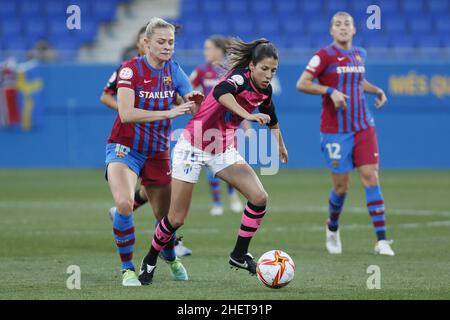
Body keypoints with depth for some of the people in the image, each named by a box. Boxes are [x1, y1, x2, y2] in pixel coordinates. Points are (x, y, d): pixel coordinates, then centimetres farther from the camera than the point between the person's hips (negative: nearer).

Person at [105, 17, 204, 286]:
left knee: (166, 215, 11)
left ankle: (171, 259, 44)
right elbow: (127, 114, -25)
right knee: (125, 203, -29)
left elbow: (194, 106, -5)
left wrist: (197, 102, -29)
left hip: (158, 152, 5)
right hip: (125, 149, -5)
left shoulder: (174, 71, 0)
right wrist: (168, 113, -32)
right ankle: (128, 269, -14)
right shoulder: (130, 69, -14)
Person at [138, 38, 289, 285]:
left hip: (223, 151, 7)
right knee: (176, 219, -2)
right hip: (193, 147, -7)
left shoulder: (265, 90, 1)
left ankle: (239, 255, 2)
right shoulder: (240, 77, -22)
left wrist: (280, 145, 39)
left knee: (259, 197, -12)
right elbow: (220, 92, -48)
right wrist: (247, 115, -59)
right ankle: (149, 262, 22)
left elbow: (271, 118, 25)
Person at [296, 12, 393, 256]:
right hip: (335, 131, -4)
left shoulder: (359, 54, 11)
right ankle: (332, 228, 31)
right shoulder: (325, 55, -7)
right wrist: (330, 91, -22)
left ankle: (382, 240, -10)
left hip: (363, 128, 4)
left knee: (371, 177, -7)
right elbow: (302, 84, -10)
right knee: (341, 187, 0)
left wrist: (377, 91, 12)